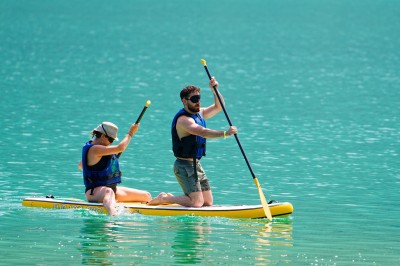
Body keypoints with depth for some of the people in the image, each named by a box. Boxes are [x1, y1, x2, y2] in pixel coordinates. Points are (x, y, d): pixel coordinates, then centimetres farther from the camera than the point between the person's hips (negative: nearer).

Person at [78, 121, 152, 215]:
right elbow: (120, 148, -24)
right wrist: (130, 133, -11)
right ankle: (113, 215, -79)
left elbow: (80, 165, 33)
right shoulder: (94, 149, -16)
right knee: (108, 192, -49)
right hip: (95, 191, -11)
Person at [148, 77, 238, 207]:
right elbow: (203, 132, -31)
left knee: (208, 202, 8)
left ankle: (170, 198, 18)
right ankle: (164, 199, 2)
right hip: (185, 166, -10)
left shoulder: (199, 113, 12)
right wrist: (225, 133, -37)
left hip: (196, 164, 10)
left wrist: (215, 90, 0)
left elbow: (218, 107, 16)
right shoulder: (184, 119, -18)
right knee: (197, 203, -16)